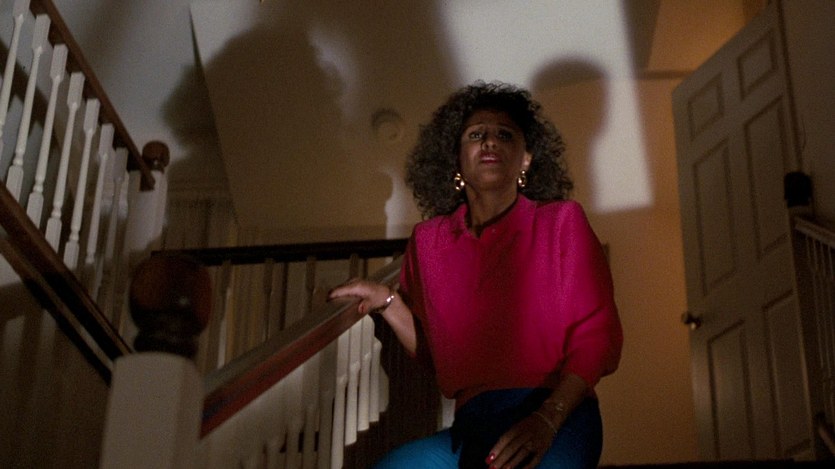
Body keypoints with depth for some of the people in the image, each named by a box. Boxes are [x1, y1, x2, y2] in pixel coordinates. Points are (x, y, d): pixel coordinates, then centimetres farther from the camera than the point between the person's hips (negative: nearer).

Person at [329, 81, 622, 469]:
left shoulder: (562, 222, 7)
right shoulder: (428, 240, 16)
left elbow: (597, 336, 1)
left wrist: (547, 419, -14)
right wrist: (388, 301, 5)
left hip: (557, 418, -4)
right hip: (473, 424, 4)